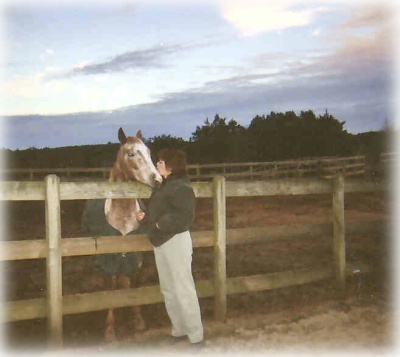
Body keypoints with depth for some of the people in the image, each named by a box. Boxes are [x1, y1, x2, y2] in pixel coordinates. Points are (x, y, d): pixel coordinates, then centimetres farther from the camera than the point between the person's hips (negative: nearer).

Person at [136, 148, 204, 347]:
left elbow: (184, 216, -27)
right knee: (168, 290, 18)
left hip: (176, 242, -10)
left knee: (183, 290, -3)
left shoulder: (180, 187, -16)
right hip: (161, 243, 10)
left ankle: (196, 337, 8)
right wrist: (146, 217, 5)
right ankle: (179, 330, 32)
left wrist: (160, 224, -24)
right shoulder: (165, 186, 13)